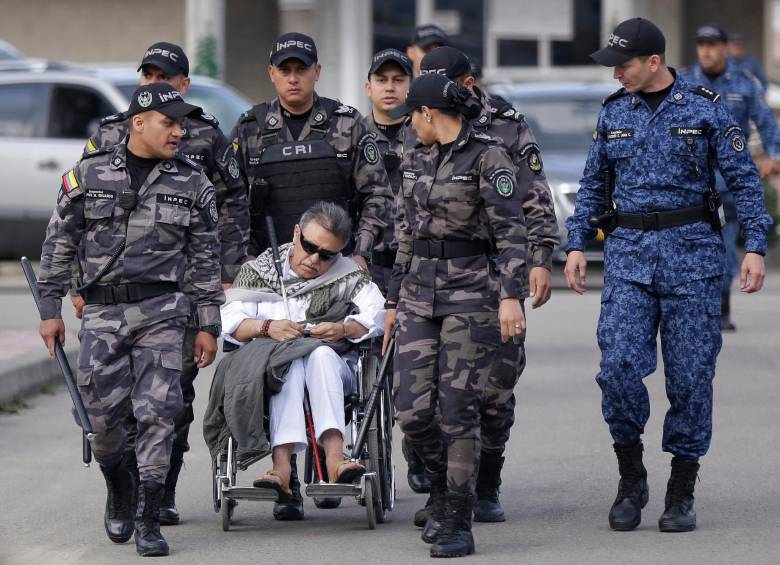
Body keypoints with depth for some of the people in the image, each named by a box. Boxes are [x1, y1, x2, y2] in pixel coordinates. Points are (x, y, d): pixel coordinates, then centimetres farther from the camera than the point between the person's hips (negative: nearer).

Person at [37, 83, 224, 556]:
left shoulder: (192, 184, 6)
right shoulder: (89, 174, 3)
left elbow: (206, 260, 10)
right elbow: (59, 245, 7)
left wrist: (209, 325, 7)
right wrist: (51, 309, 4)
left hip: (162, 310, 0)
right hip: (102, 312, 0)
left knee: (157, 413, -8)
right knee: (103, 414, -2)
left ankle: (149, 520, -2)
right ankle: (120, 492, 27)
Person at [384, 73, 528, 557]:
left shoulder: (488, 158, -9)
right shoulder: (418, 161, 13)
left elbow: (512, 232, -13)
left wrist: (511, 296, -22)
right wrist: (395, 301, 21)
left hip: (473, 294, -6)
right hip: (421, 294, 6)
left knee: (458, 410, -7)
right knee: (414, 411, 0)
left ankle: (458, 524, 2)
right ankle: (444, 491, 25)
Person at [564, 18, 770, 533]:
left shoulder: (705, 108, -2)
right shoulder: (613, 113, 8)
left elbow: (744, 180, -1)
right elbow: (593, 186, 16)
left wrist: (756, 247, -8)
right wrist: (577, 244, 8)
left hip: (693, 251, -2)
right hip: (629, 252, 2)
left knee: (690, 374, 0)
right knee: (618, 364, -13)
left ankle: (682, 494, 10)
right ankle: (631, 478, 4)